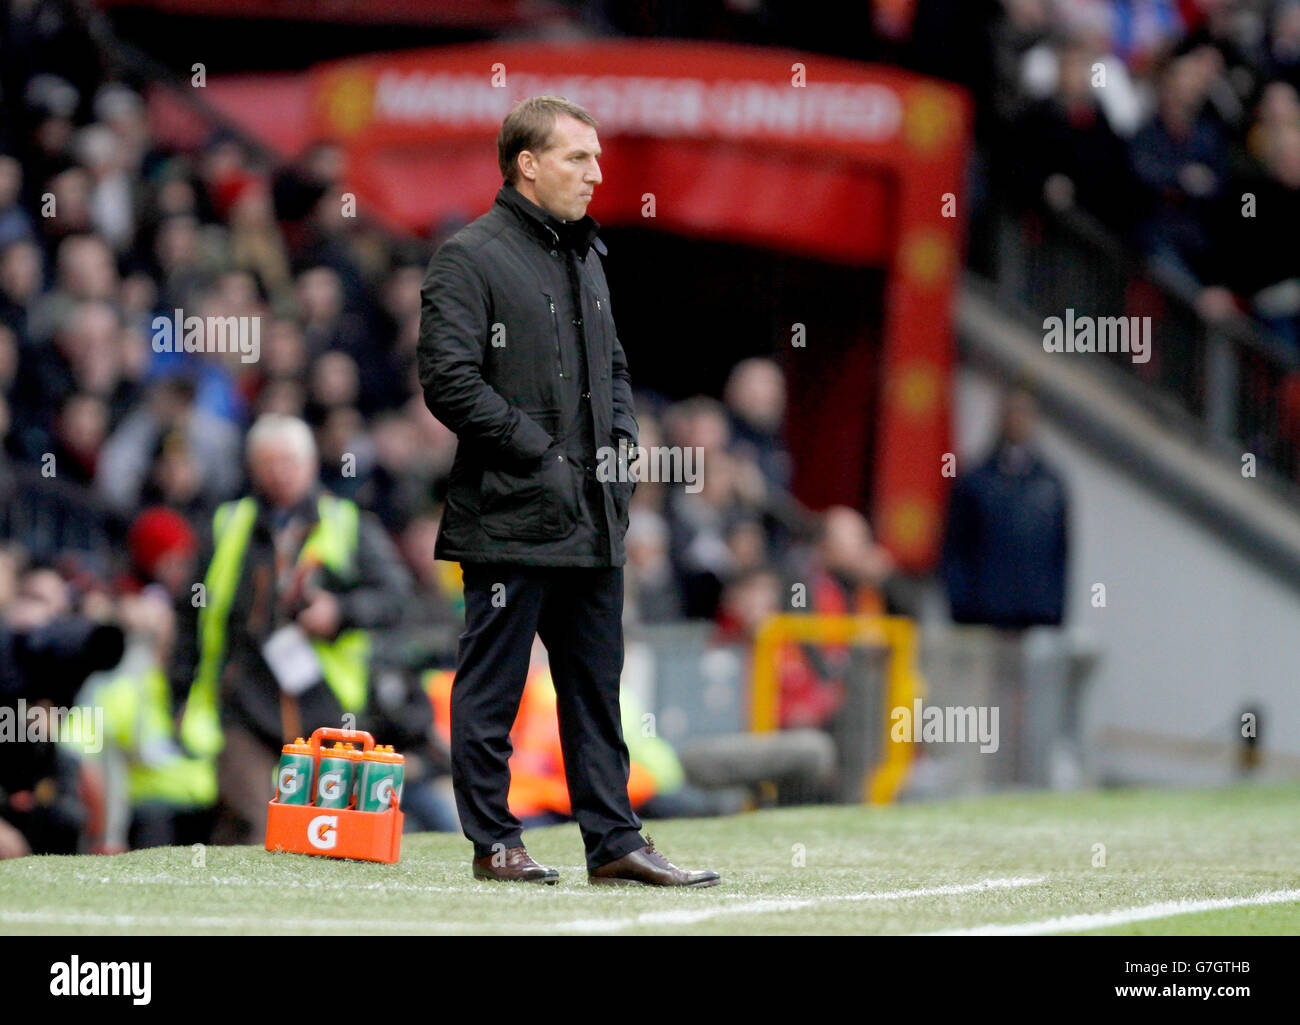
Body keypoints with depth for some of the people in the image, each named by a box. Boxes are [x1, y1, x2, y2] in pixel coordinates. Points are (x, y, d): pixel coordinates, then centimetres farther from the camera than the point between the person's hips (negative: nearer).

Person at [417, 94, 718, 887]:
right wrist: (539, 452, -16)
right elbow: (450, 379, -16)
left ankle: (614, 841, 14)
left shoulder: (585, 257, 17)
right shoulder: (470, 258, -8)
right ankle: (494, 842, 7)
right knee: (493, 687, 0)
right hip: (510, 516, -8)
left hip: (594, 521, 8)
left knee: (596, 684, 10)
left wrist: (621, 441, 9)